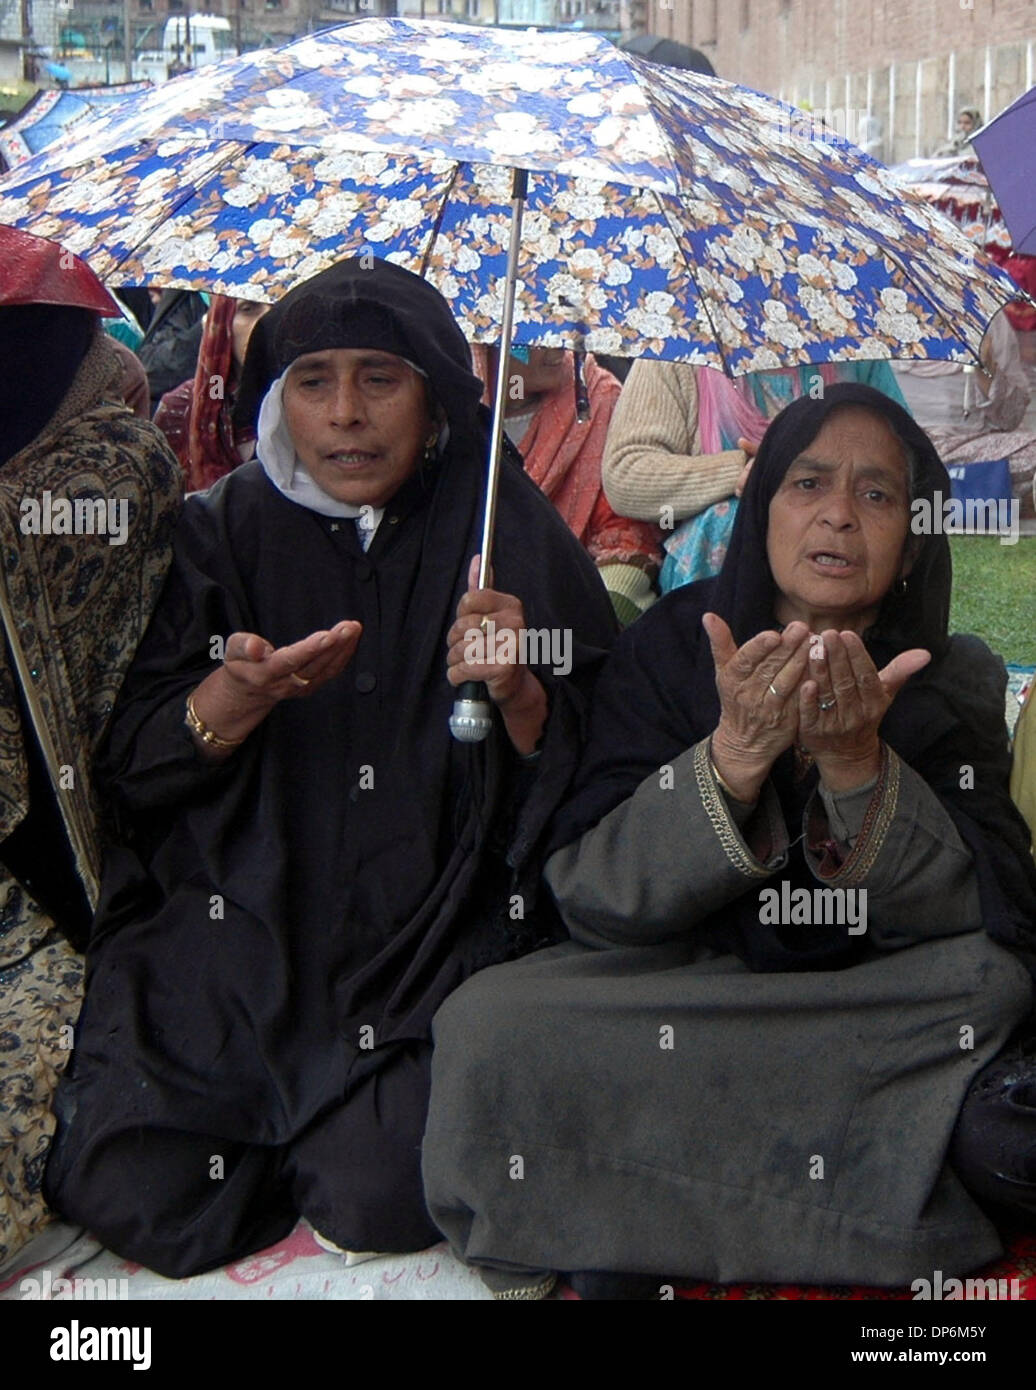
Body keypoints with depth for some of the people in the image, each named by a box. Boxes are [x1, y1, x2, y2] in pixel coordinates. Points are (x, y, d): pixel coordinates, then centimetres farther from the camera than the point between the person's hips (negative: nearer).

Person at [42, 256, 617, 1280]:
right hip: (234, 920, 2)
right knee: (134, 1198, -13)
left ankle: (353, 1128, 14)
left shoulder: (508, 533, 1)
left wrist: (519, 694, -21)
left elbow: (585, 778, 0)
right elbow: (129, 768, -2)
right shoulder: (223, 532, 3)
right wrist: (241, 694, -21)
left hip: (434, 933, -1)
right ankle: (273, 1135, 18)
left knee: (382, 1200, -21)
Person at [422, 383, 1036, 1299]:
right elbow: (593, 896, -14)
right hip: (679, 982, -1)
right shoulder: (668, 648, -6)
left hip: (880, 1006, 2)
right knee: (493, 1024, -27)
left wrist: (858, 763, -27)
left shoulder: (958, 683, -2)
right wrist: (733, 757, -29)